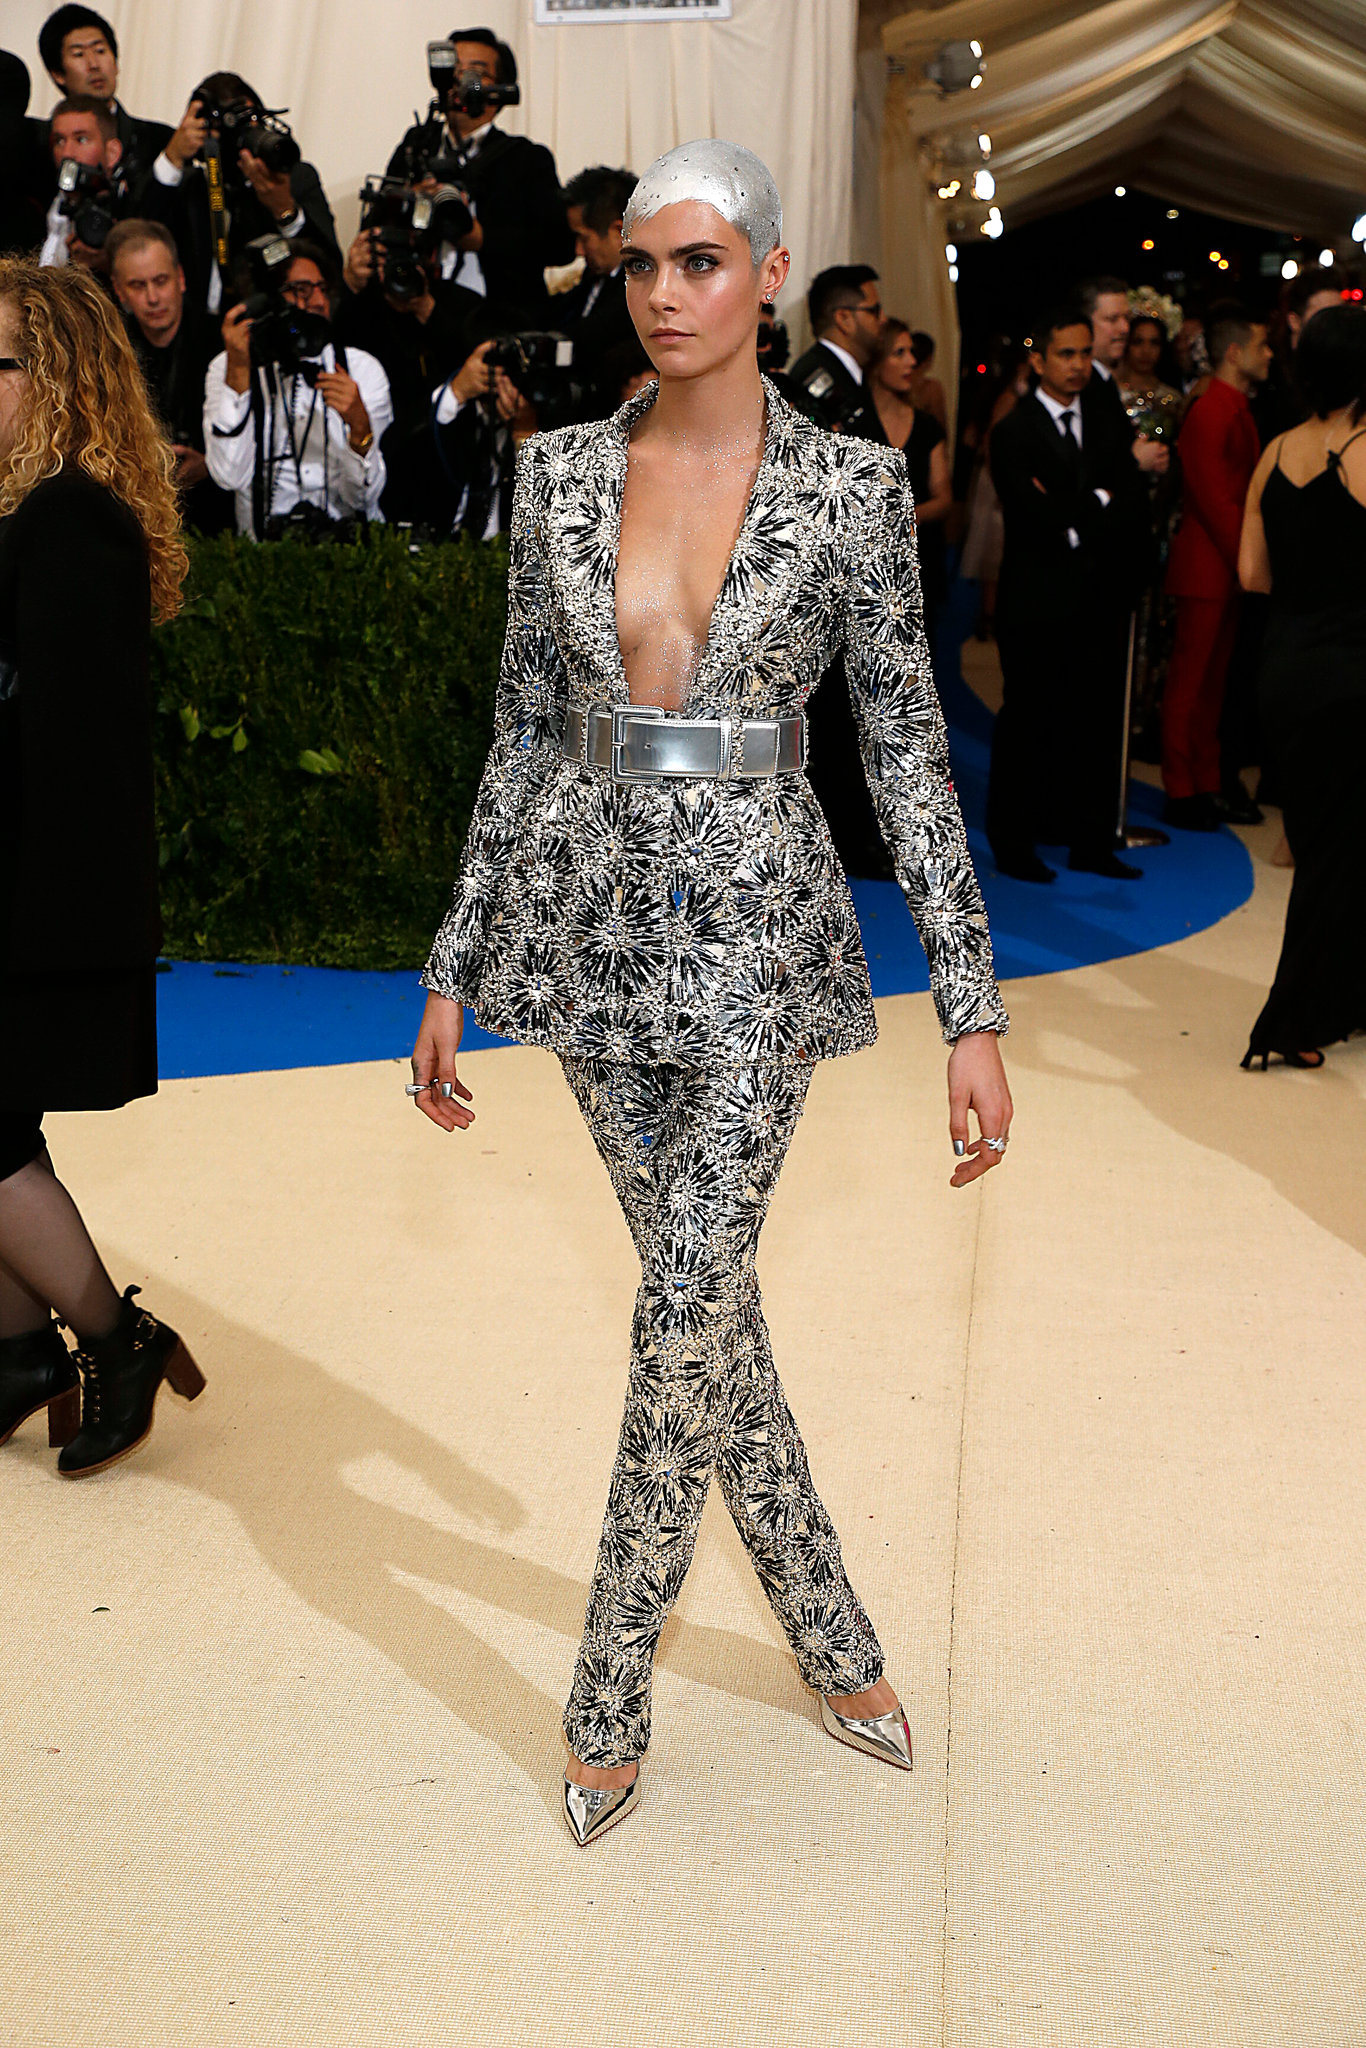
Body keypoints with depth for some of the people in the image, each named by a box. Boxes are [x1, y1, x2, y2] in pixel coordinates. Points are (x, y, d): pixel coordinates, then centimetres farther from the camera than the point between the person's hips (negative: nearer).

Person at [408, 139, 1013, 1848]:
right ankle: (830, 1634, 31)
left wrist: (972, 1010, -8)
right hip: (596, 921, 4)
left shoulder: (851, 487, -5)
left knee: (687, 1305, -7)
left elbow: (907, 750, -4)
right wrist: (454, 973, 8)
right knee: (704, 1291, 11)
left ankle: (610, 1697, 13)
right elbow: (525, 732, 8)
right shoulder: (559, 473, 3)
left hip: (761, 933, -3)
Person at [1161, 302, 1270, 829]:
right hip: (1206, 568, -10)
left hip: (1227, 568, 10)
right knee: (1190, 682, -1)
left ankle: (1207, 785, 22)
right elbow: (1217, 501, -20)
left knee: (1212, 680, 14)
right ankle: (1183, 795, 5)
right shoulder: (1210, 413, -17)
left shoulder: (1237, 409, 14)